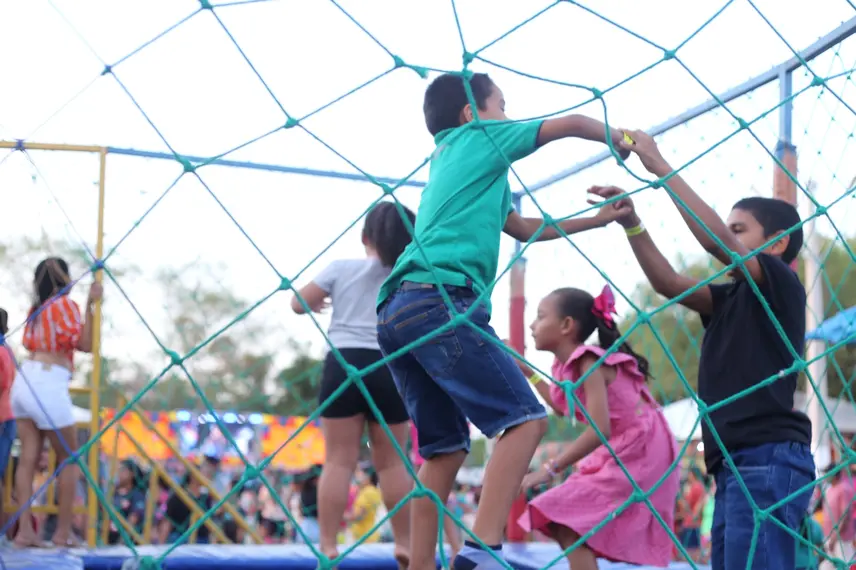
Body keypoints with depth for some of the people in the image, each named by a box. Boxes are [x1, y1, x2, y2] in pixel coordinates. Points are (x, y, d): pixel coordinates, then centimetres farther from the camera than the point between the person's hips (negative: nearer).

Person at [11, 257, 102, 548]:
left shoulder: (37, 308, 14)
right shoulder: (65, 304, -5)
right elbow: (85, 344, -11)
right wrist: (90, 304, -14)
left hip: (26, 380, 7)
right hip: (48, 385, -7)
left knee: (28, 458, 4)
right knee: (69, 459, 5)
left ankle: (24, 530, -2)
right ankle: (63, 532, 6)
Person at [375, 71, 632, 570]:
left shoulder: (448, 158, 32)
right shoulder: (479, 137, 10)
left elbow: (525, 229, 38)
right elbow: (572, 124, 16)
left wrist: (597, 220, 38)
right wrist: (620, 139, 34)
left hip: (398, 310, 9)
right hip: (441, 300, -9)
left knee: (445, 448, 13)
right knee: (526, 419, -12)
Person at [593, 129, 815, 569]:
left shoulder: (782, 286, -1)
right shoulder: (733, 300, 22)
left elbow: (715, 240, -13)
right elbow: (668, 284, 13)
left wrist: (661, 167, -10)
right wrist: (631, 225, 2)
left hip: (768, 459, -9)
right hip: (738, 465, 9)